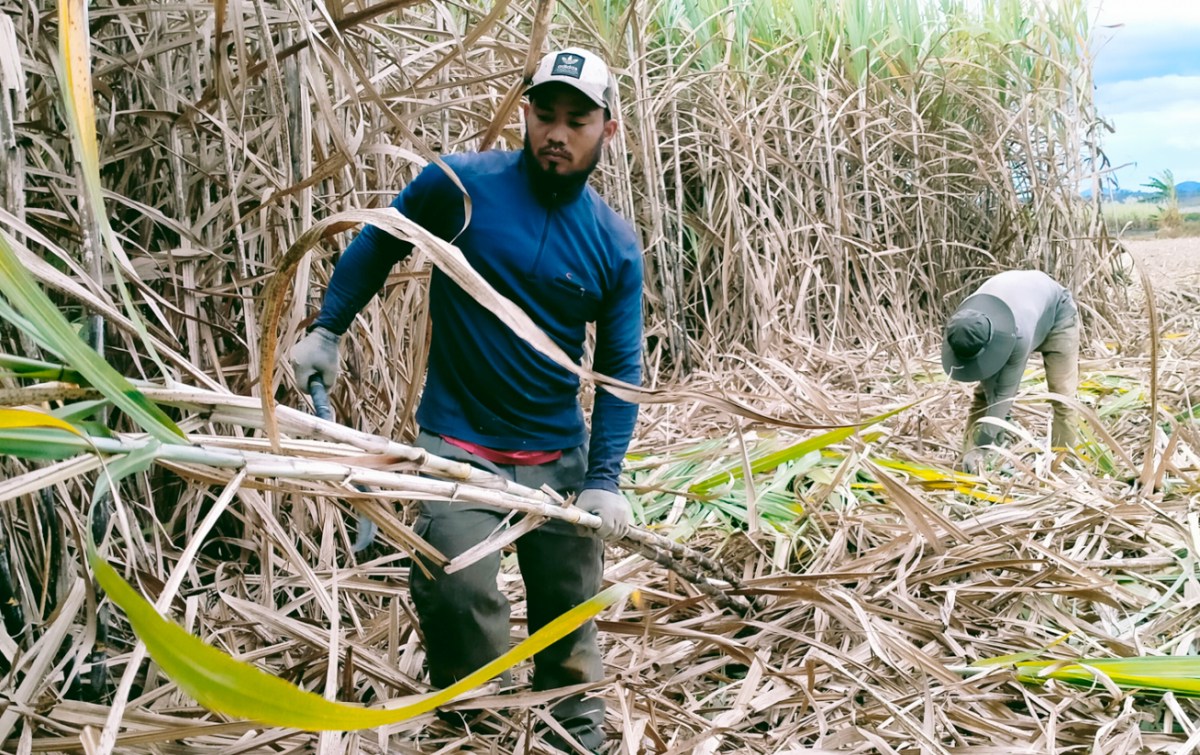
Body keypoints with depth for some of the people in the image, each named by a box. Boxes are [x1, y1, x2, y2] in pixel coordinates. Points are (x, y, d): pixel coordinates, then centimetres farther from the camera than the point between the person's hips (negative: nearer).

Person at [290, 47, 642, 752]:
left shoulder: (617, 245, -3)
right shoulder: (460, 185, -9)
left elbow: (622, 367, 0)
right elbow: (376, 245, 8)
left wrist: (605, 478, -8)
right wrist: (327, 329, 7)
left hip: (561, 455, 3)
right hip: (459, 447, -2)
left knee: (569, 613, 12)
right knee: (459, 598, -16)